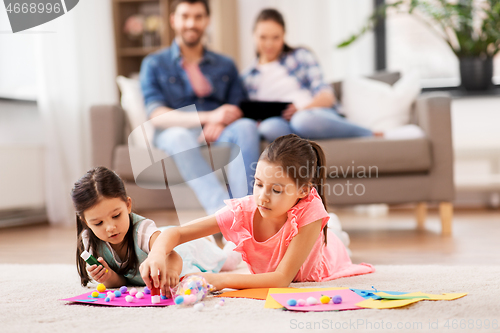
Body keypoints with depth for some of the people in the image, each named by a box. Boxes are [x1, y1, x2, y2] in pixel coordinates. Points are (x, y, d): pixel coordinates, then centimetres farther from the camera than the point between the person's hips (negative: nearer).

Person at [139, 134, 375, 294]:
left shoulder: (310, 212, -44)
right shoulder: (243, 211, -37)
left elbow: (282, 278, -47)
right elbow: (175, 233, -34)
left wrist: (219, 281, -56)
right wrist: (157, 255, -56)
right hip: (268, 277, 2)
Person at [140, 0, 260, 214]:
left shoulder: (225, 66, 20)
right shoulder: (154, 64, 10)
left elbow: (238, 111, 11)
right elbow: (157, 116, -5)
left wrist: (221, 123, -16)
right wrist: (209, 117, -20)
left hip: (218, 134, 3)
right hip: (175, 135, -2)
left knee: (247, 126, -30)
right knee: (179, 136, -38)